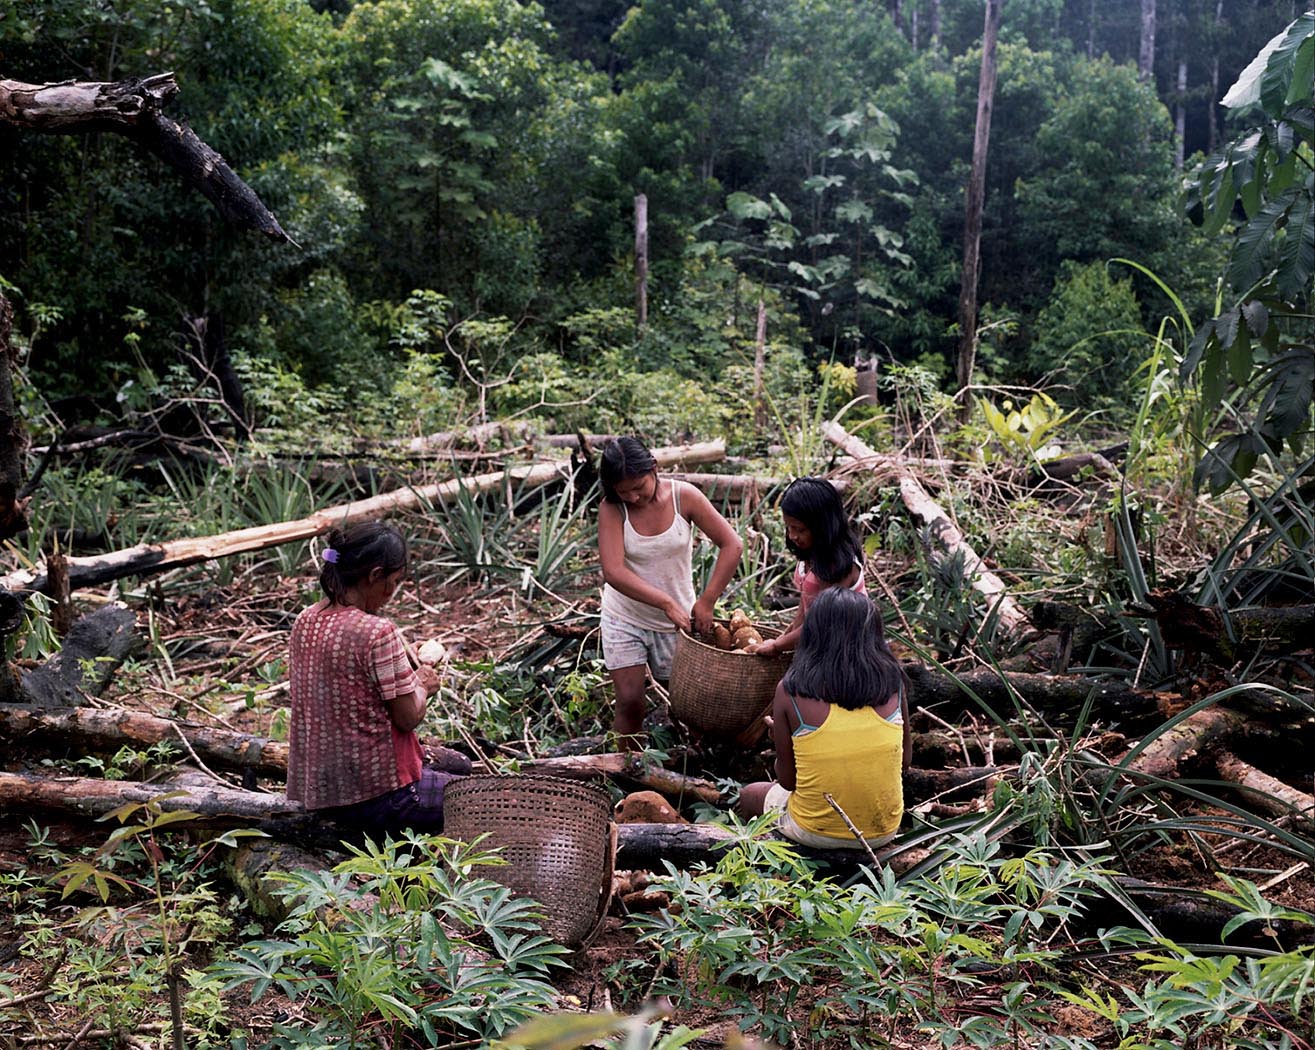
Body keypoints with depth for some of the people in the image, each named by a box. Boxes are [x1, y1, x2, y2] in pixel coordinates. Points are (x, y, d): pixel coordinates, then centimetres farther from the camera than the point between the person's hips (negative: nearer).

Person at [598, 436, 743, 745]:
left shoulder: (683, 496, -13)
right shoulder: (612, 509, -16)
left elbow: (731, 545, -13)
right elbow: (613, 572, -26)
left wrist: (706, 602, -19)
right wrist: (668, 603, -32)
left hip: (677, 619, 1)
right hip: (625, 618, -1)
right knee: (629, 701, -5)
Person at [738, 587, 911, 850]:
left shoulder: (790, 691, -13)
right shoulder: (893, 683, -6)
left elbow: (787, 779, -4)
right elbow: (905, 760, 5)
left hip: (815, 833, -3)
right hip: (884, 832, 3)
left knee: (749, 795, 27)